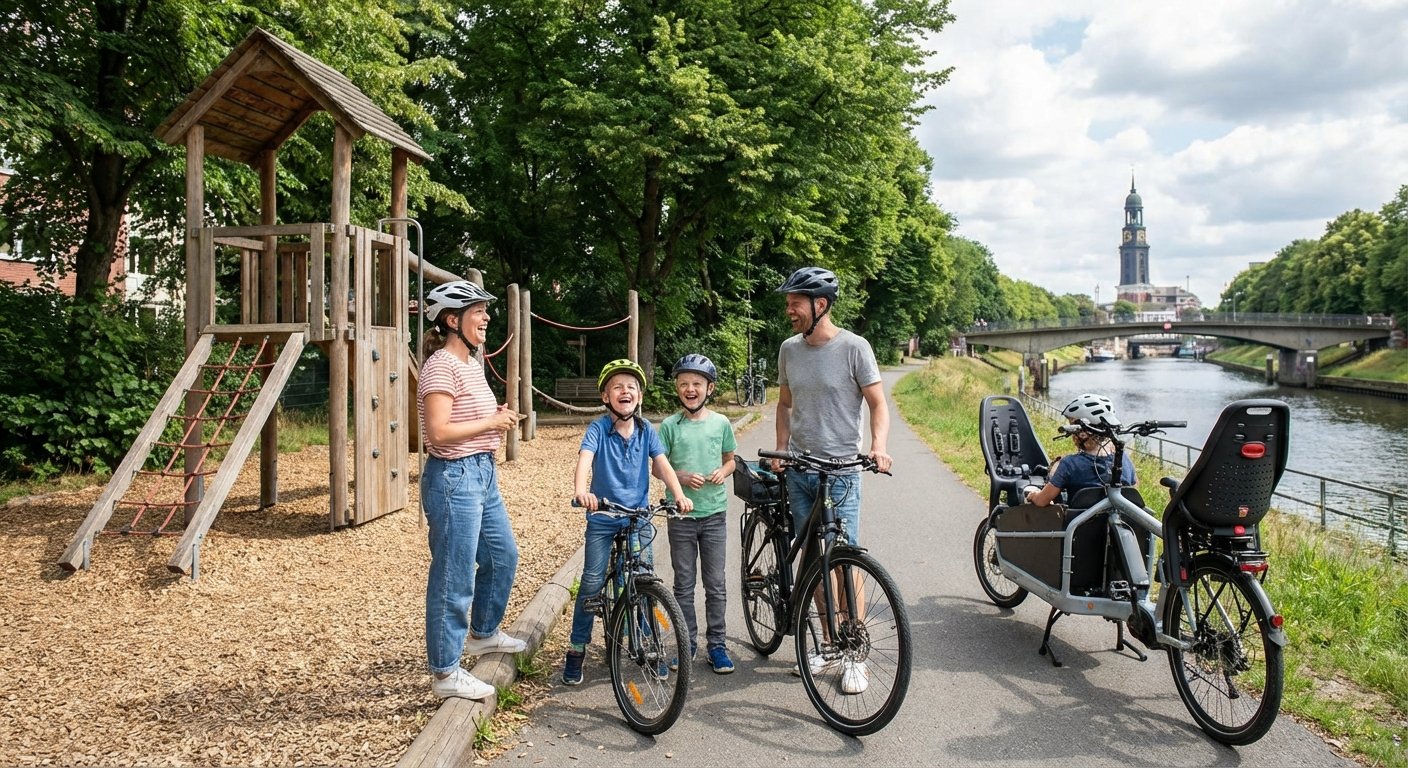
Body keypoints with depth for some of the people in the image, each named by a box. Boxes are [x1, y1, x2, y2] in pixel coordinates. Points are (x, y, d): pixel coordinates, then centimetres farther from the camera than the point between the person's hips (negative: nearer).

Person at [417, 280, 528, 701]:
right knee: (454, 578, -1)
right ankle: (445, 673, 11)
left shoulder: (472, 364, 12)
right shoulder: (441, 366, -17)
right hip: (453, 478, -10)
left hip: (483, 474, 10)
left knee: (503, 557, 22)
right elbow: (438, 432, -25)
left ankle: (483, 633, 43)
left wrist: (498, 417, 2)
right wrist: (491, 423, -17)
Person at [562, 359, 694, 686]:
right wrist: (580, 490, -45)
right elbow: (585, 458, -25)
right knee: (592, 583, -1)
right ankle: (576, 649, 13)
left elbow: (662, 464, -7)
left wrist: (679, 494, -23)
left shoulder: (646, 430, -1)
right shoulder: (598, 428, -11)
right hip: (602, 516, -2)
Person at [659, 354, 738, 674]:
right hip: (681, 514, -1)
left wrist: (723, 472, -9)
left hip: (714, 512, 1)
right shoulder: (670, 425, -3)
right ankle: (687, 644, 20)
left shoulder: (721, 423, 1)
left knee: (715, 584, 6)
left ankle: (716, 644, 18)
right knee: (684, 584, 8)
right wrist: (681, 476, -16)